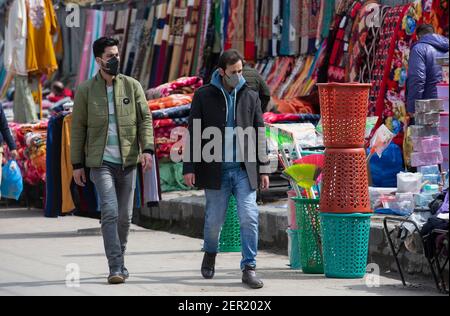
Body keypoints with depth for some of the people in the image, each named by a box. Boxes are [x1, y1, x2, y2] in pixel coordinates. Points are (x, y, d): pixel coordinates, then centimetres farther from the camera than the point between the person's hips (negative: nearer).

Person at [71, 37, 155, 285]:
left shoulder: (132, 86, 4)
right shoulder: (85, 90, 1)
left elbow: (145, 119, 3)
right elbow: (78, 128, 5)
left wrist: (147, 149, -12)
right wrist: (77, 164, 2)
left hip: (127, 162, 2)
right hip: (101, 162, -2)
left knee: (125, 216, 8)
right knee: (110, 213, -15)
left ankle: (119, 261, 25)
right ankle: (116, 267, -16)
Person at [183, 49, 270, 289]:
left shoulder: (250, 97, 8)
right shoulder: (204, 96, 1)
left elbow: (259, 135, 11)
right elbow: (193, 134, 1)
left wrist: (263, 169, 6)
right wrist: (189, 168, -5)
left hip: (244, 169, 1)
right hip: (215, 169, -1)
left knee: (249, 217, -9)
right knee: (214, 219, 6)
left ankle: (249, 269, -5)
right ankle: (210, 254, 35)